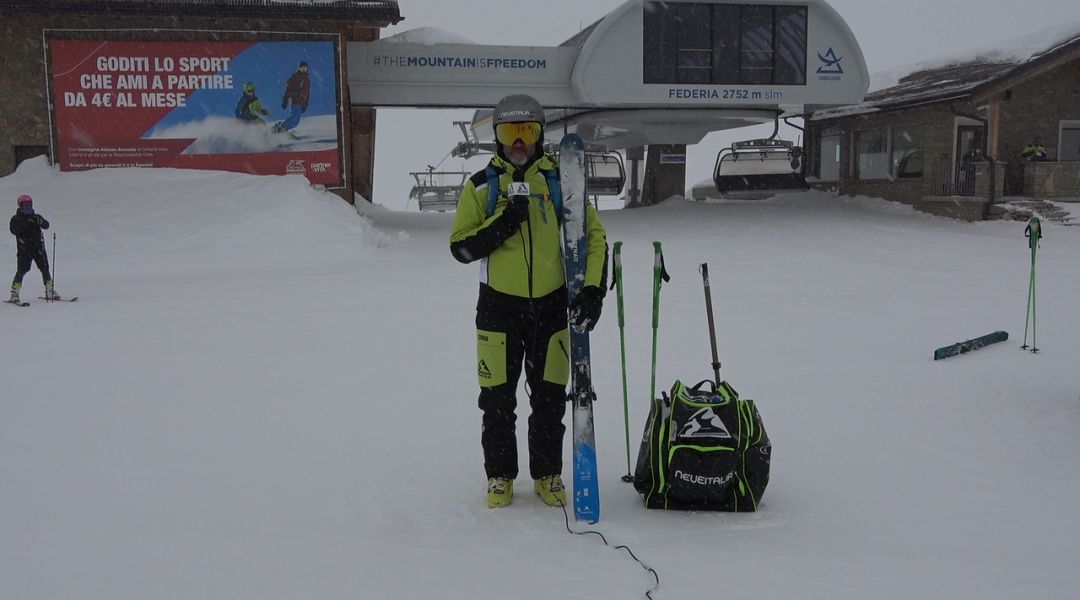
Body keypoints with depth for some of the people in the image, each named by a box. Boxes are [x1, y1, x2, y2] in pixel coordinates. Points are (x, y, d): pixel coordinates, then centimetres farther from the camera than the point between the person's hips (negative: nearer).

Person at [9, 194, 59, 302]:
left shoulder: (36, 217, 12)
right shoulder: (16, 219, 3)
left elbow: (46, 225, -3)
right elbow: (13, 230, -14)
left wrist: (40, 222, -25)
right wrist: (26, 224, -26)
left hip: (39, 247, 4)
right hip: (24, 249, -4)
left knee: (45, 268, 6)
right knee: (23, 269, -11)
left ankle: (49, 292, 16)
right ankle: (14, 295, -7)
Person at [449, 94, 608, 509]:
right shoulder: (481, 185, 0)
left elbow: (593, 235, 3)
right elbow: (460, 247, -4)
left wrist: (593, 290, -9)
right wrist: (502, 224, -19)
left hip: (552, 305, 1)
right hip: (499, 306, -1)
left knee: (550, 399, 9)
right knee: (498, 400, 7)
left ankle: (547, 474, 25)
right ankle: (500, 476, 23)